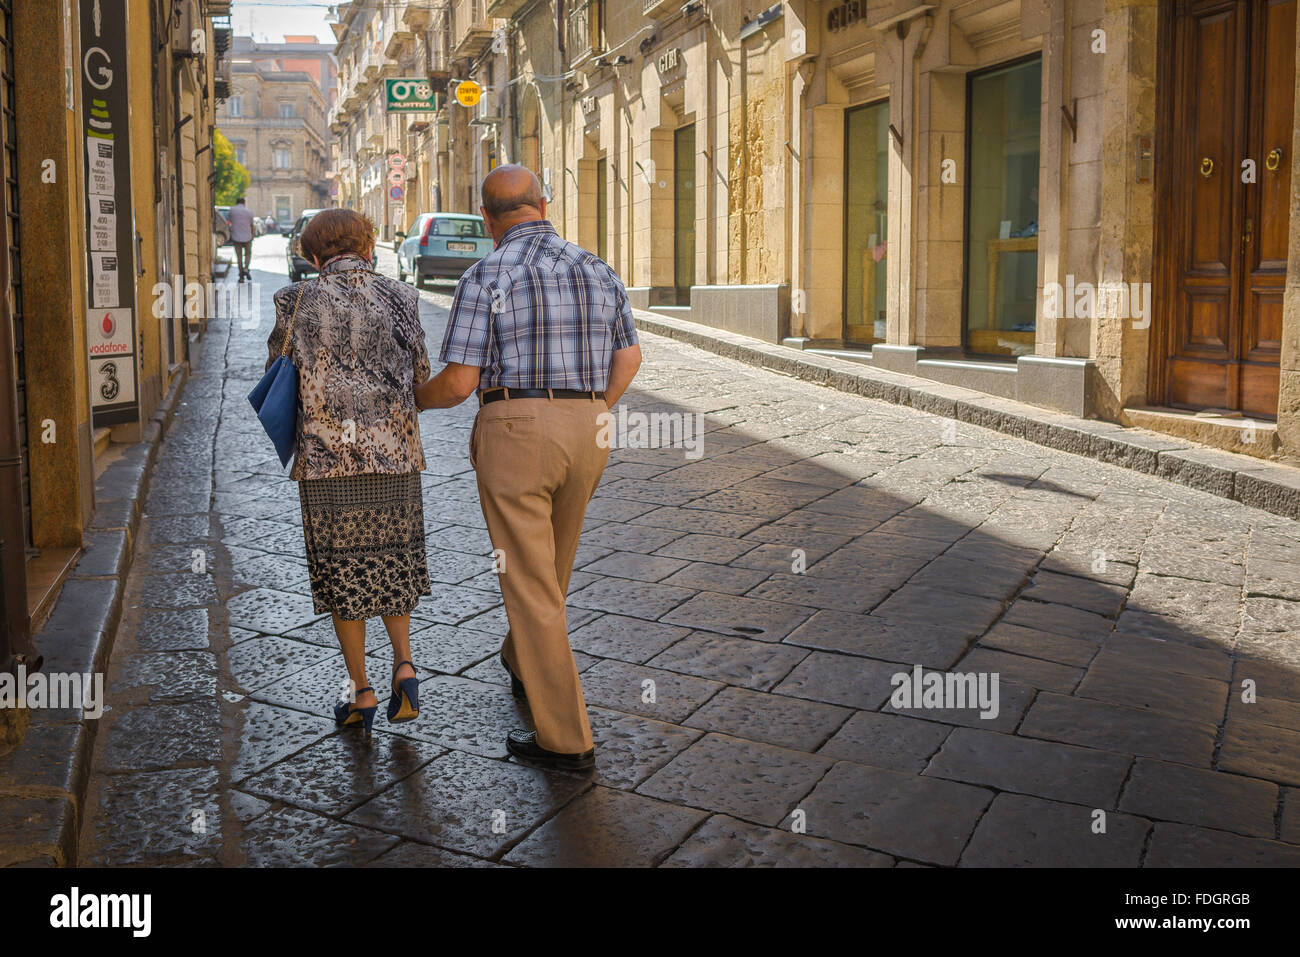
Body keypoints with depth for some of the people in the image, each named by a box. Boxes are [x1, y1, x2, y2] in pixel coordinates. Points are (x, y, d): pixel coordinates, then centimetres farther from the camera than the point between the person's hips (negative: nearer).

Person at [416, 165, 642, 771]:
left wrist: (414, 399, 11)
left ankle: (565, 739, 2)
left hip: (516, 429, -6)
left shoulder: (485, 277, -7)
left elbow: (459, 382, -10)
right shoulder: (595, 269, 9)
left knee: (529, 582, 0)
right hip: (587, 431, 6)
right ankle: (523, 666, 51)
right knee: (552, 565, 25)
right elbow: (628, 356, 14)